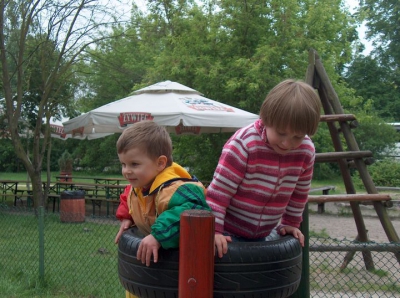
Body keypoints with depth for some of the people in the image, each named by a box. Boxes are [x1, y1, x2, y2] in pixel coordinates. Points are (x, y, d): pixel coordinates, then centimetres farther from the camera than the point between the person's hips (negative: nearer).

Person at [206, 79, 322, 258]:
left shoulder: (306, 151, -7)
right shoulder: (243, 144, -24)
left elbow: (299, 193, 9)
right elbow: (219, 189, -22)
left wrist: (289, 223, 14)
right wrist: (213, 230, -23)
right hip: (228, 233, -5)